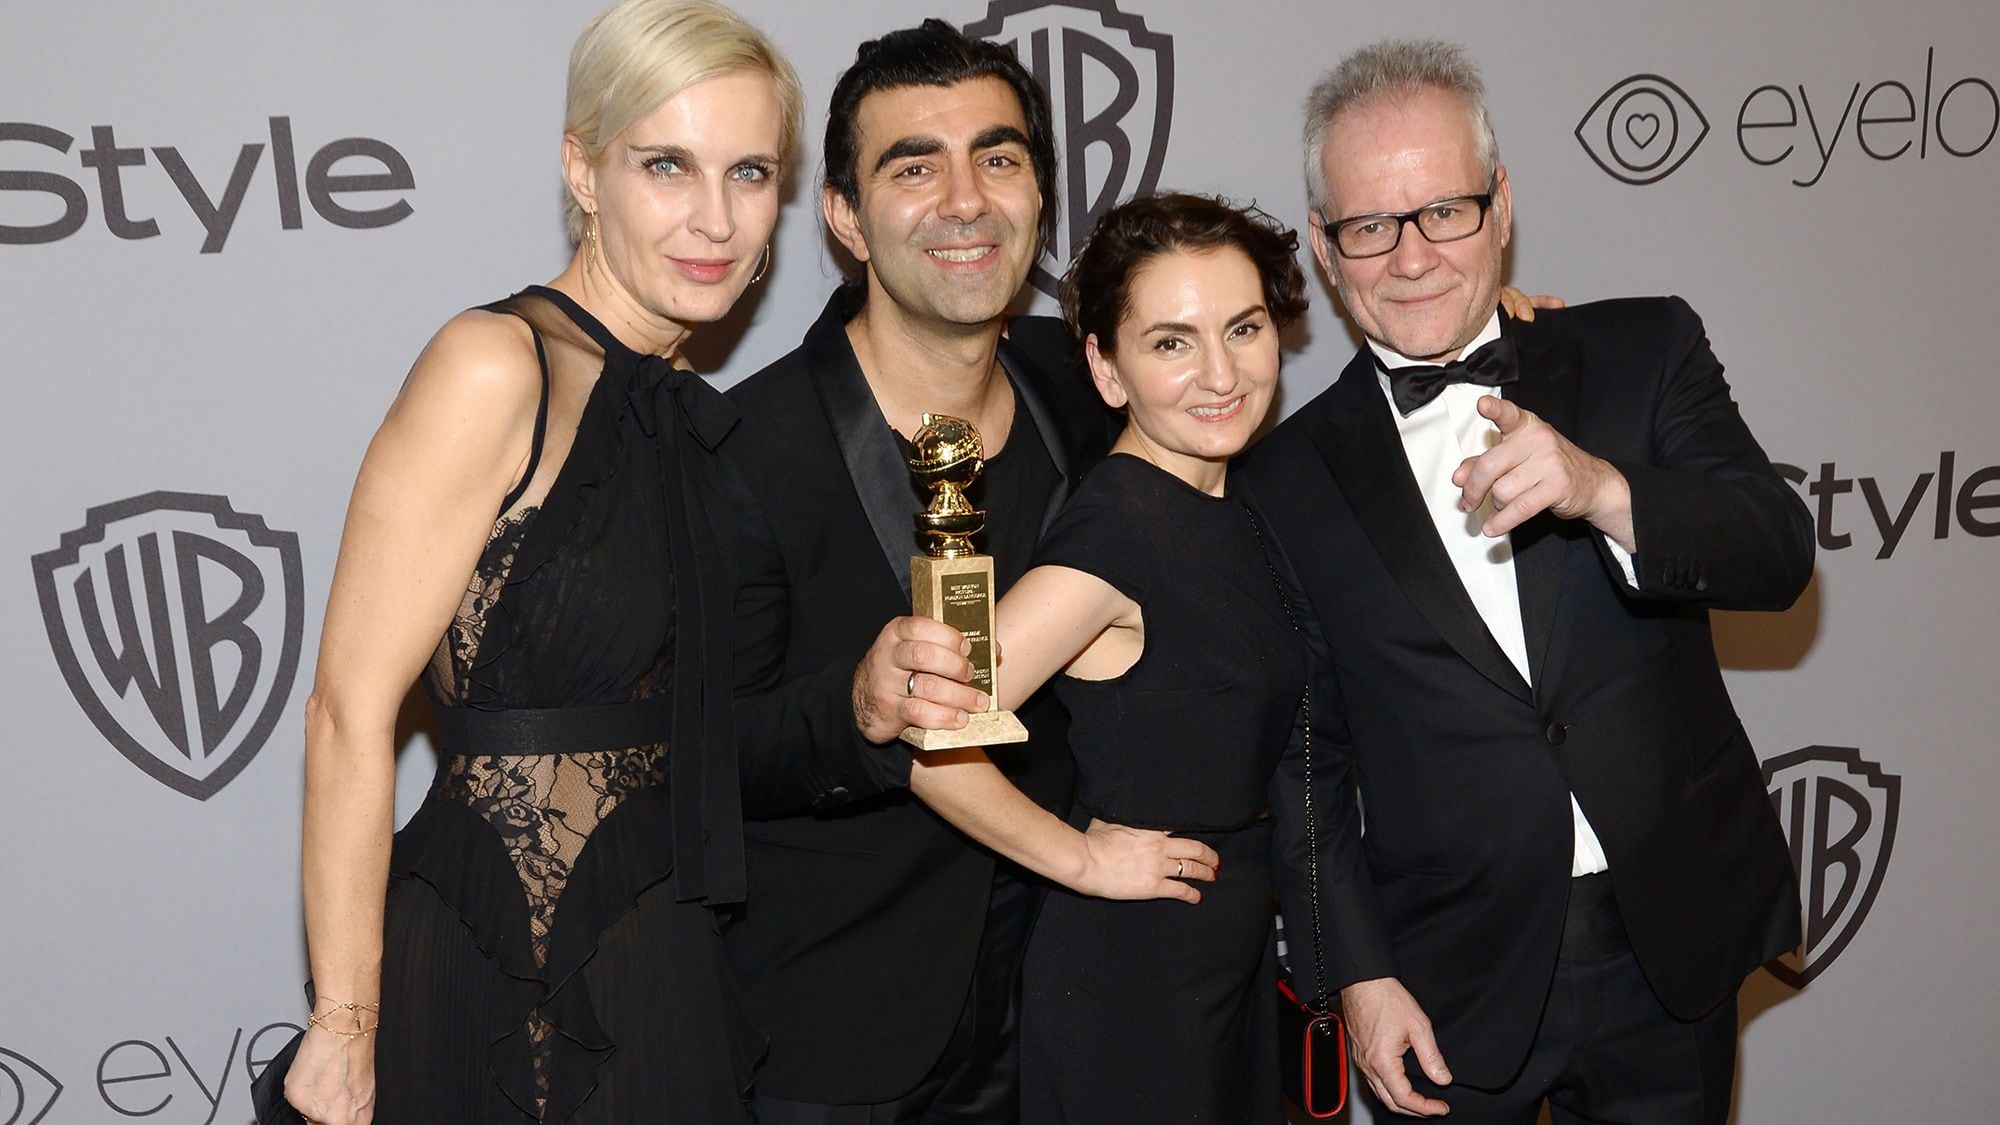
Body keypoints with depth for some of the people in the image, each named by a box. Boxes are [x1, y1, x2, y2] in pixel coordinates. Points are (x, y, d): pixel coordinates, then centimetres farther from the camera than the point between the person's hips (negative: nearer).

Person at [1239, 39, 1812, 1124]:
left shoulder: (1643, 352, 1)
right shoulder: (1288, 480, -2)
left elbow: (1778, 553, -10)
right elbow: (1305, 758, 1)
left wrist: (1603, 490, -28)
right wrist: (1359, 973, -3)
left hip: (1674, 952, 1)